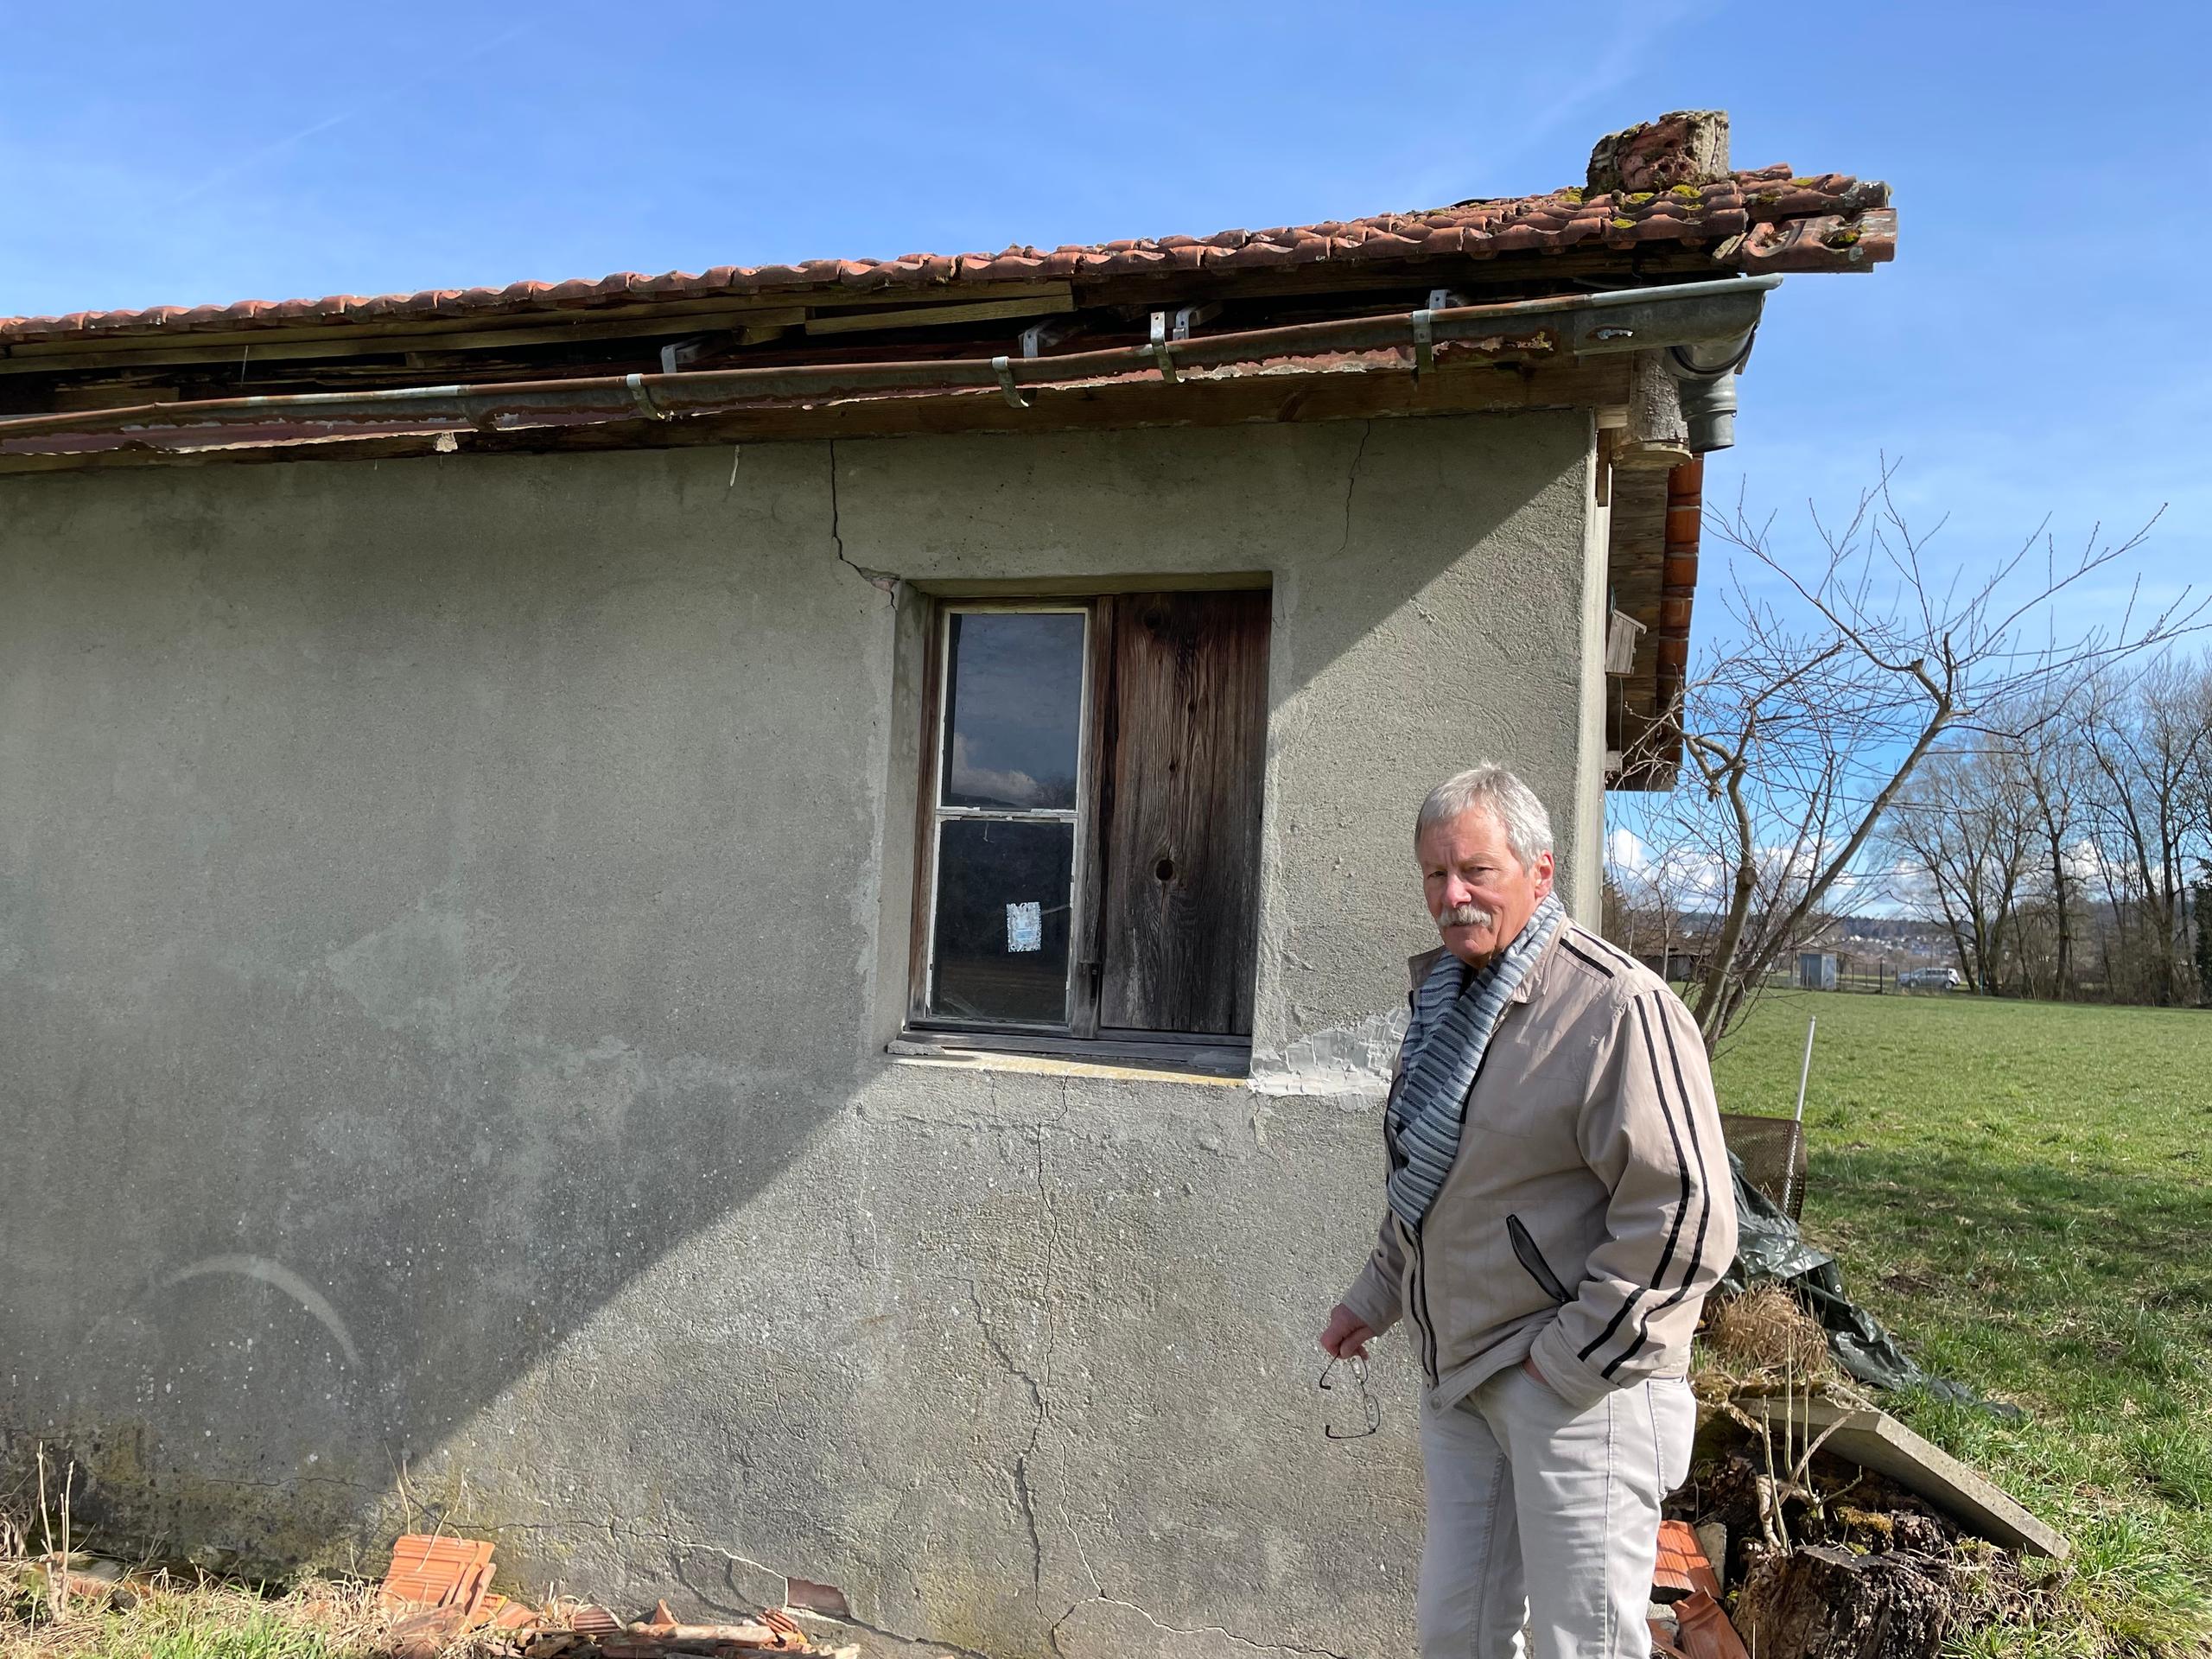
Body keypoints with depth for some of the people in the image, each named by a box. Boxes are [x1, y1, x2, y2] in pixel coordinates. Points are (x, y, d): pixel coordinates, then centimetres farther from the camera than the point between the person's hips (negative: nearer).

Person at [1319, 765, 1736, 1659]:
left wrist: (1568, 1357, -18)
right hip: (1458, 1373, 8)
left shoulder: (1620, 1006, -17)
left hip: (1580, 1383, -7)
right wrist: (1372, 1299, 20)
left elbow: (1685, 1219, -21)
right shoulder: (1441, 999, 10)